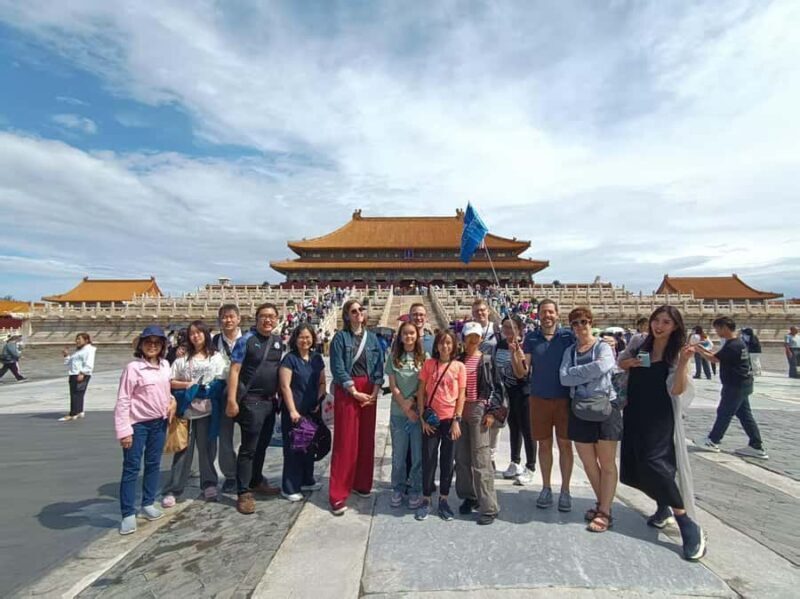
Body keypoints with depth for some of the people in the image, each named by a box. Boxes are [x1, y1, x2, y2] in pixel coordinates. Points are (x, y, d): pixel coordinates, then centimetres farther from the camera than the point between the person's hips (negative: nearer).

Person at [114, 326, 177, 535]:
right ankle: (128, 514, 14)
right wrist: (123, 430, -16)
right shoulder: (133, 368, -15)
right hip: (137, 424, -5)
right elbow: (122, 401, -14)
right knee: (131, 468, 3)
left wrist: (172, 401, -1)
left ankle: (148, 503, 31)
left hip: (159, 422, 5)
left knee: (154, 464, 15)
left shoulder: (165, 365, 2)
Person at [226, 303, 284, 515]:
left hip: (271, 401, 6)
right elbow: (234, 371, -12)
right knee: (249, 448, 1)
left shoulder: (278, 341, 8)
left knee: (262, 445, 18)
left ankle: (256, 481, 35)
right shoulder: (246, 340, -10)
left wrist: (279, 396, 12)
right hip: (251, 402, -6)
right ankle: (244, 493, 12)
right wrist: (232, 400, -17)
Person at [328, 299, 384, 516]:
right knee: (345, 441, -3)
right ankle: (339, 495, 5)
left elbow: (379, 365, 5)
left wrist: (375, 391, -7)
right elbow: (338, 368, -9)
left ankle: (361, 484, 26)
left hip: (369, 392, 4)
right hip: (346, 391, -4)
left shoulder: (372, 338, 9)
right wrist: (355, 392, -13)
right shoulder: (340, 337, -3)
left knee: (366, 439, 10)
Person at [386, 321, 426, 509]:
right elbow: (392, 386, 1)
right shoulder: (394, 358, 4)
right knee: (398, 454, 10)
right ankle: (397, 489, 26)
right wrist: (406, 407, -8)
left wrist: (414, 400, -13)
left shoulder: (424, 357, 0)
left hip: (419, 411, -1)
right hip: (398, 413, 1)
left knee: (418, 453, 5)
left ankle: (416, 491, 21)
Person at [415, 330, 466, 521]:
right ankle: (426, 500, 22)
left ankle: (444, 500, 26)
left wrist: (457, 420, -6)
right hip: (431, 419, 0)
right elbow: (421, 391, 1)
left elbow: (461, 395, -1)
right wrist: (422, 417, -5)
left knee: (447, 460, 10)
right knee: (428, 459, 7)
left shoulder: (459, 367, -1)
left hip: (451, 419, 0)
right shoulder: (429, 364, -1)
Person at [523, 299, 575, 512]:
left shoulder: (568, 336, -2)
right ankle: (546, 488, 26)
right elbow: (523, 371, -1)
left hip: (564, 398, -1)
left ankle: (565, 490, 22)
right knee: (544, 444, 11)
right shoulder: (531, 338, 1)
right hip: (539, 398, 1)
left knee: (565, 444, 7)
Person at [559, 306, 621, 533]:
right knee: (588, 463, 13)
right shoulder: (570, 351, 7)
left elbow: (602, 367, -27)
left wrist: (576, 372, -14)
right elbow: (564, 378, -7)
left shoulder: (603, 346, -4)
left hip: (605, 408, -4)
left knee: (607, 463, 6)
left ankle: (605, 513, 16)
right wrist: (590, 371, -15)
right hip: (580, 410, 4)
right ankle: (601, 503, 32)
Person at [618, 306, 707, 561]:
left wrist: (684, 362, -29)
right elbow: (618, 363, 18)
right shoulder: (639, 345, 4)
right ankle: (663, 508, 34)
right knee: (636, 467, 9)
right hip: (635, 415, 5)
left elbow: (677, 390, -17)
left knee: (655, 466, -14)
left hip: (660, 418, -4)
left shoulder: (676, 353, -7)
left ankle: (690, 528, 2)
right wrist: (628, 363, -4)